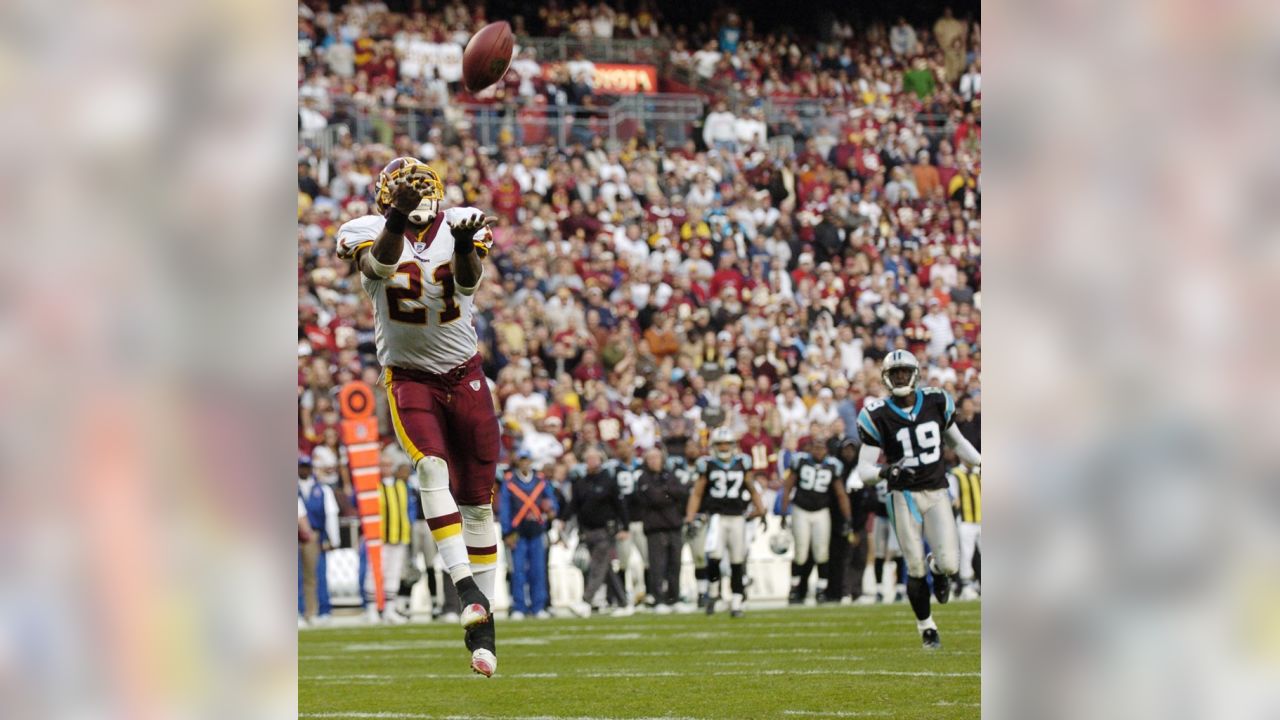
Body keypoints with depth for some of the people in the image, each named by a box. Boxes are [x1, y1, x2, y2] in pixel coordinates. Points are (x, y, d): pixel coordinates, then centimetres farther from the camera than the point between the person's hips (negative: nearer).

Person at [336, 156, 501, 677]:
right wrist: (397, 218, -49)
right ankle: (465, 585, -33)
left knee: (478, 500, 3)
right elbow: (381, 264, -31)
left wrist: (464, 247, -46)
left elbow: (469, 283, -23)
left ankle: (481, 623, 11)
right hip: (408, 376, -2)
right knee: (432, 467, -28)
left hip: (464, 375, 2)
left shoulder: (459, 227, -5)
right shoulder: (371, 232, -7)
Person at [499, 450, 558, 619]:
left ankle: (538, 607, 6)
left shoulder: (541, 480, 10)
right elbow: (504, 508, 0)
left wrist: (551, 510, -10)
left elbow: (551, 500, 14)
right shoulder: (508, 481, 2)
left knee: (538, 571, 1)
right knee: (518, 571, -5)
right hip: (518, 533, -2)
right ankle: (518, 608, -2)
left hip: (537, 532, 2)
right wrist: (507, 534, -5)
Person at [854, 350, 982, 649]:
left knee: (949, 565, -13)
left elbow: (958, 444, 18)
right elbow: (864, 470, -7)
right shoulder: (878, 417, -7)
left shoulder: (936, 403, 1)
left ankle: (937, 568, 25)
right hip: (904, 496, -2)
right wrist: (885, 471, -27)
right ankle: (926, 626, 20)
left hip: (936, 493, 2)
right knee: (916, 571, -2)